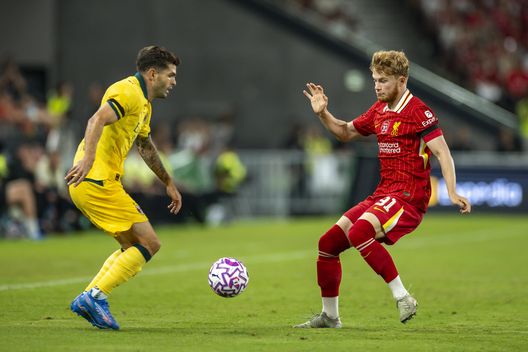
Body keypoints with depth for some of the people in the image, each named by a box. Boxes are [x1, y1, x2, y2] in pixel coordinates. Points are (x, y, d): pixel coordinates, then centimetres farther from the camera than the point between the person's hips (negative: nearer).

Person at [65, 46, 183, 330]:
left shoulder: (143, 104, 22)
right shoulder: (129, 92, -10)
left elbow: (146, 147, 38)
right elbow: (97, 120, -28)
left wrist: (168, 183, 44)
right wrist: (87, 159, -42)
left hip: (97, 183, 10)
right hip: (97, 181, -10)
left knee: (134, 246, 16)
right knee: (149, 244, -9)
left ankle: (89, 299, 11)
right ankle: (95, 297, -11)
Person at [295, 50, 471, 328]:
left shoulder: (418, 112, -11)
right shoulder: (379, 110, 14)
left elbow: (442, 152, -17)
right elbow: (346, 132, 28)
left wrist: (452, 193, -28)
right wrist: (323, 113, 11)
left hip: (409, 196, -9)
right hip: (383, 193, 9)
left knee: (359, 233, -32)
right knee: (328, 243, 5)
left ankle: (402, 297, -22)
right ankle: (329, 316, 17)